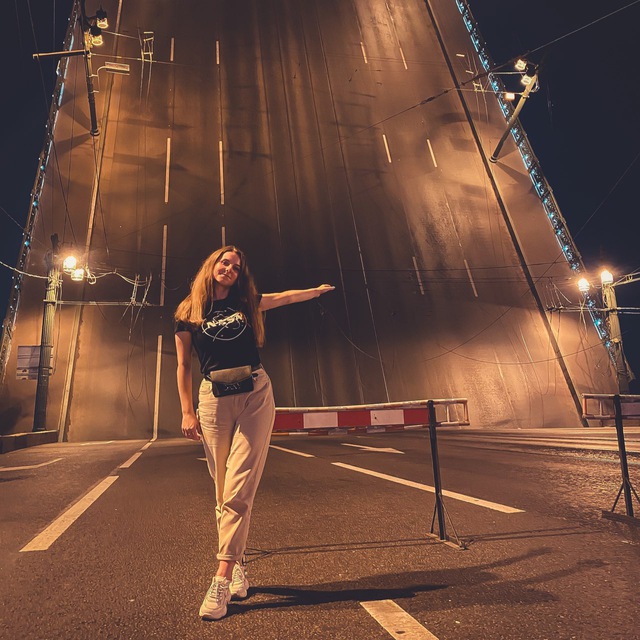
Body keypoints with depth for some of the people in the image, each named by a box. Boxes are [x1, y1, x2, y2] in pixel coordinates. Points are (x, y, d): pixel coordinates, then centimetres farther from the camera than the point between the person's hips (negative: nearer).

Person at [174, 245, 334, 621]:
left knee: (238, 491, -9)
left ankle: (222, 581, -4)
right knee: (224, 492, 4)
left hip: (255, 396, 0)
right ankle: (238, 567, 21)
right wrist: (187, 412, 1)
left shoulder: (247, 303, 12)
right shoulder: (189, 313, 8)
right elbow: (184, 366, 8)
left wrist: (318, 290, 42)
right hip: (214, 400, 0)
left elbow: (285, 297, 29)